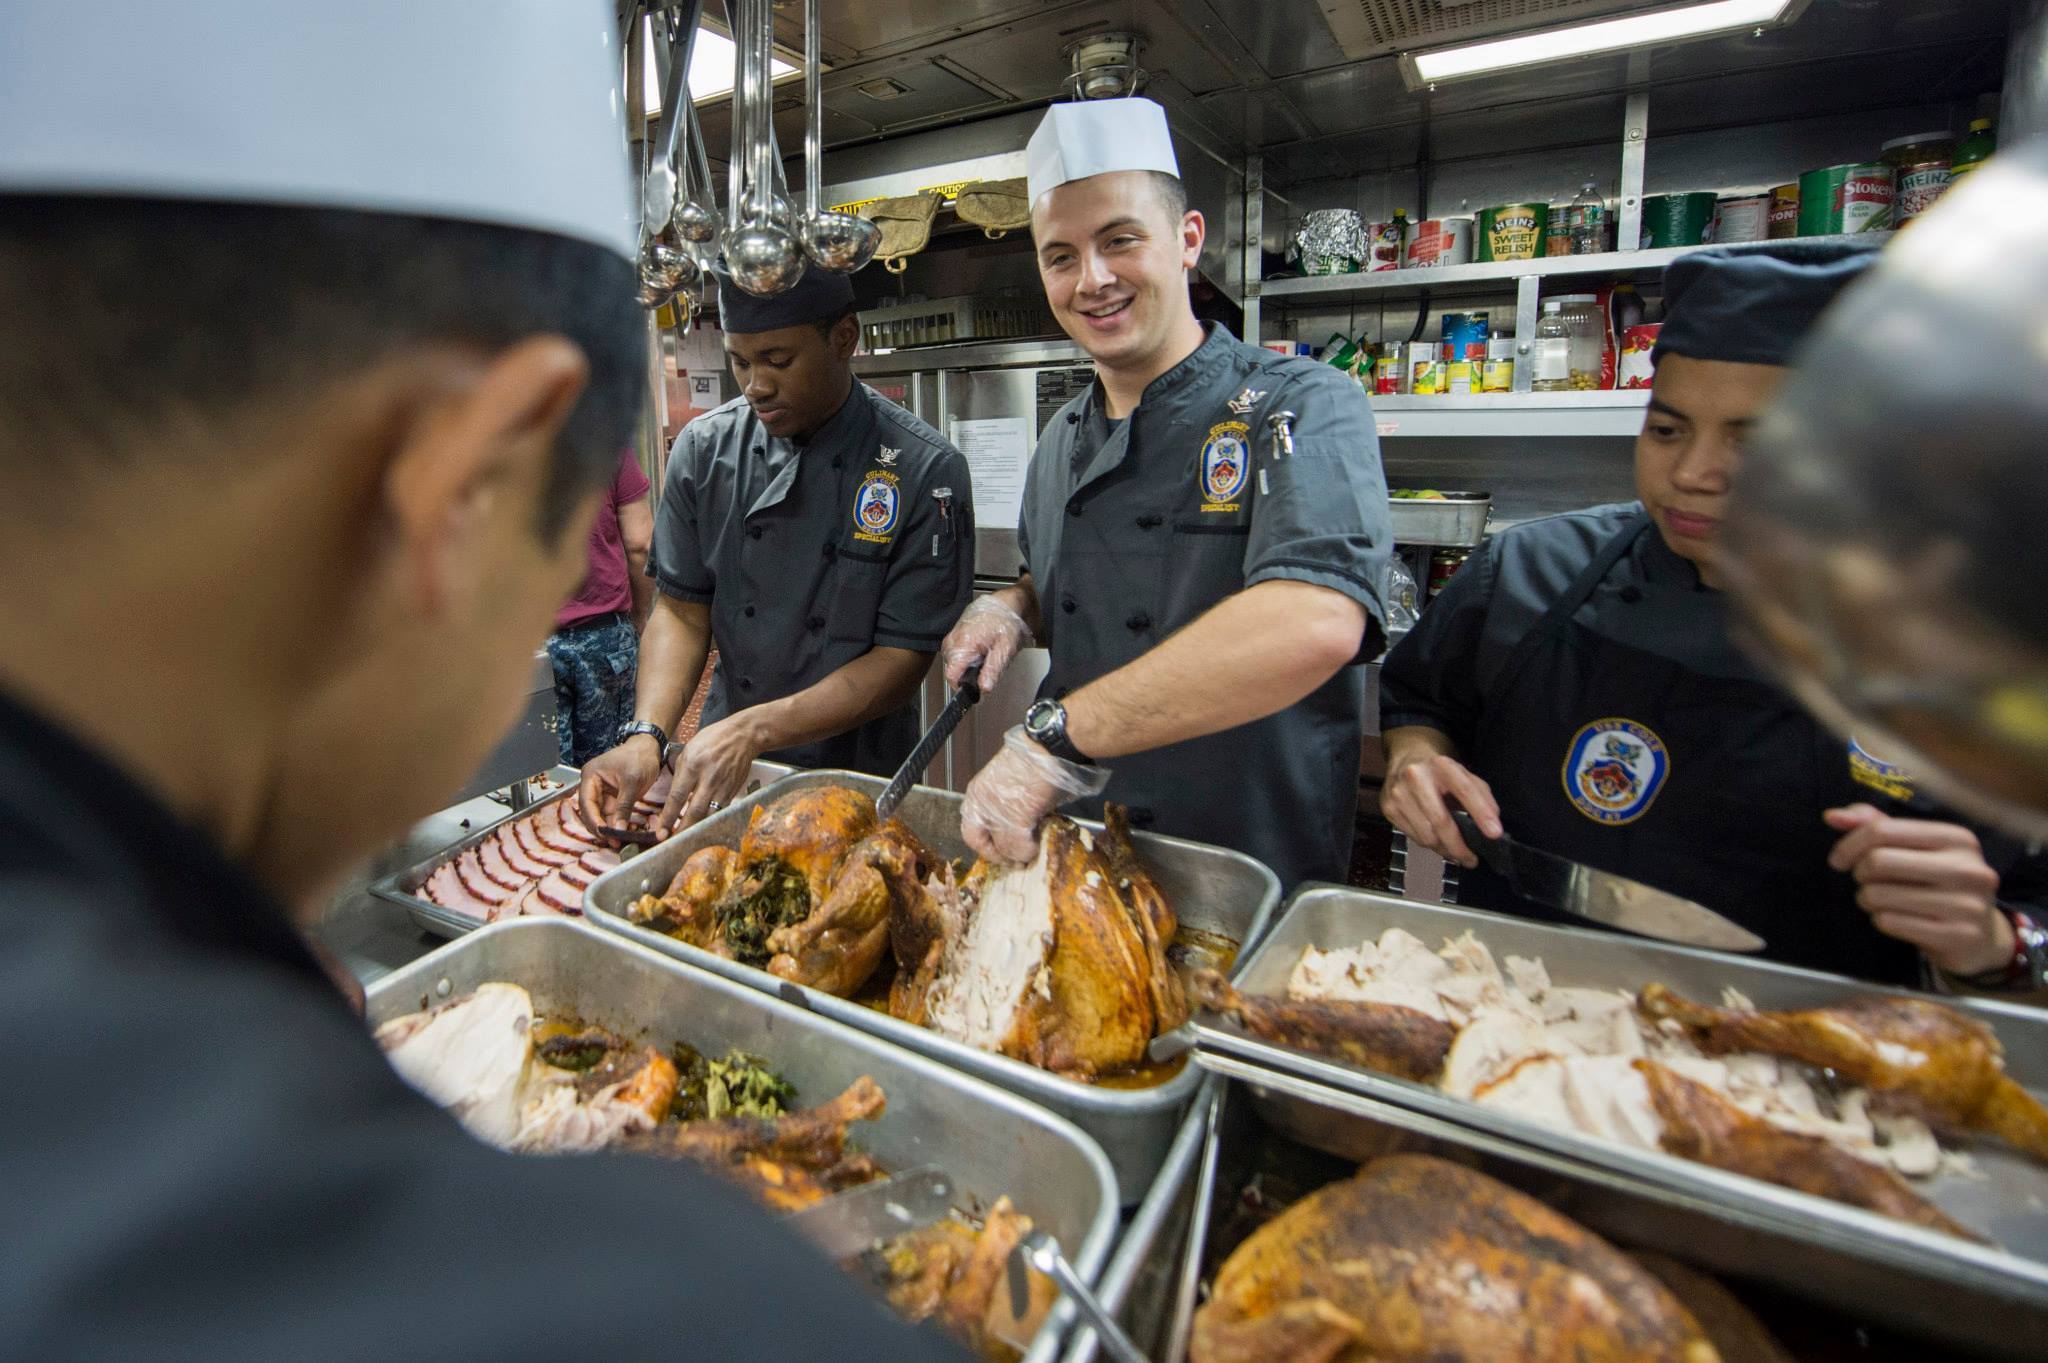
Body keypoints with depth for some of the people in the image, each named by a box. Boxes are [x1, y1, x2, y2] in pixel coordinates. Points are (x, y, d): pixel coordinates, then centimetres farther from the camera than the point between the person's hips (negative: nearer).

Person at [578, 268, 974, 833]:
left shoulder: (926, 470, -18)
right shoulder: (704, 448, -6)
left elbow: (904, 658, -19)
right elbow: (682, 608, -2)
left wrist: (754, 730, -28)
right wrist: (647, 735, -19)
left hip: (858, 773, -3)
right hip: (722, 766, 3)